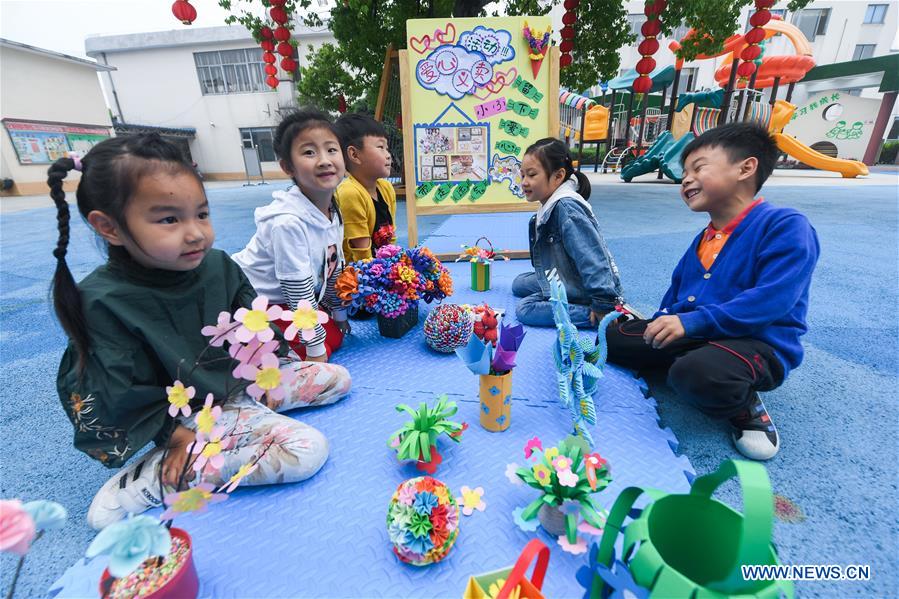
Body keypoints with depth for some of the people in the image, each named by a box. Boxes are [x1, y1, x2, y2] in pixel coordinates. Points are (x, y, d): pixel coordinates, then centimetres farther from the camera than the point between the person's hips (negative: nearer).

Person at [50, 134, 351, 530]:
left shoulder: (216, 264, -5)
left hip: (246, 379, 7)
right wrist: (177, 435, -13)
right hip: (196, 413, -7)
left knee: (337, 378, 10)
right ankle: (148, 478, -9)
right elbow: (121, 394, -14)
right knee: (306, 450, -23)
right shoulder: (104, 301, -20)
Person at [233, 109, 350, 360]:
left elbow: (334, 269, 6)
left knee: (334, 337, 6)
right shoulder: (288, 221, -32)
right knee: (323, 347, -11)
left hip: (286, 301, 8)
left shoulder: (334, 212, -6)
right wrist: (316, 351, -18)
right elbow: (299, 290, -27)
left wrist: (339, 314, 16)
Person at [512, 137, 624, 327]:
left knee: (525, 309, -18)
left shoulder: (566, 207, -25)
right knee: (519, 283, 20)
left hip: (587, 290, -10)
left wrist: (604, 306, -29)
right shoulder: (551, 205, 4)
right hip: (566, 280, 10)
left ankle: (606, 317, -16)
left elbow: (592, 257, -29)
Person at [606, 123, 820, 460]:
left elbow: (772, 299, -26)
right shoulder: (704, 238, 13)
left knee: (697, 372, -40)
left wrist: (691, 322, -31)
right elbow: (677, 289, 20)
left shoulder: (785, 225, -14)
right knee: (612, 337, 1)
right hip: (692, 337, 7)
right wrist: (663, 324, 4)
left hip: (758, 344, -7)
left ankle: (744, 407, -7)